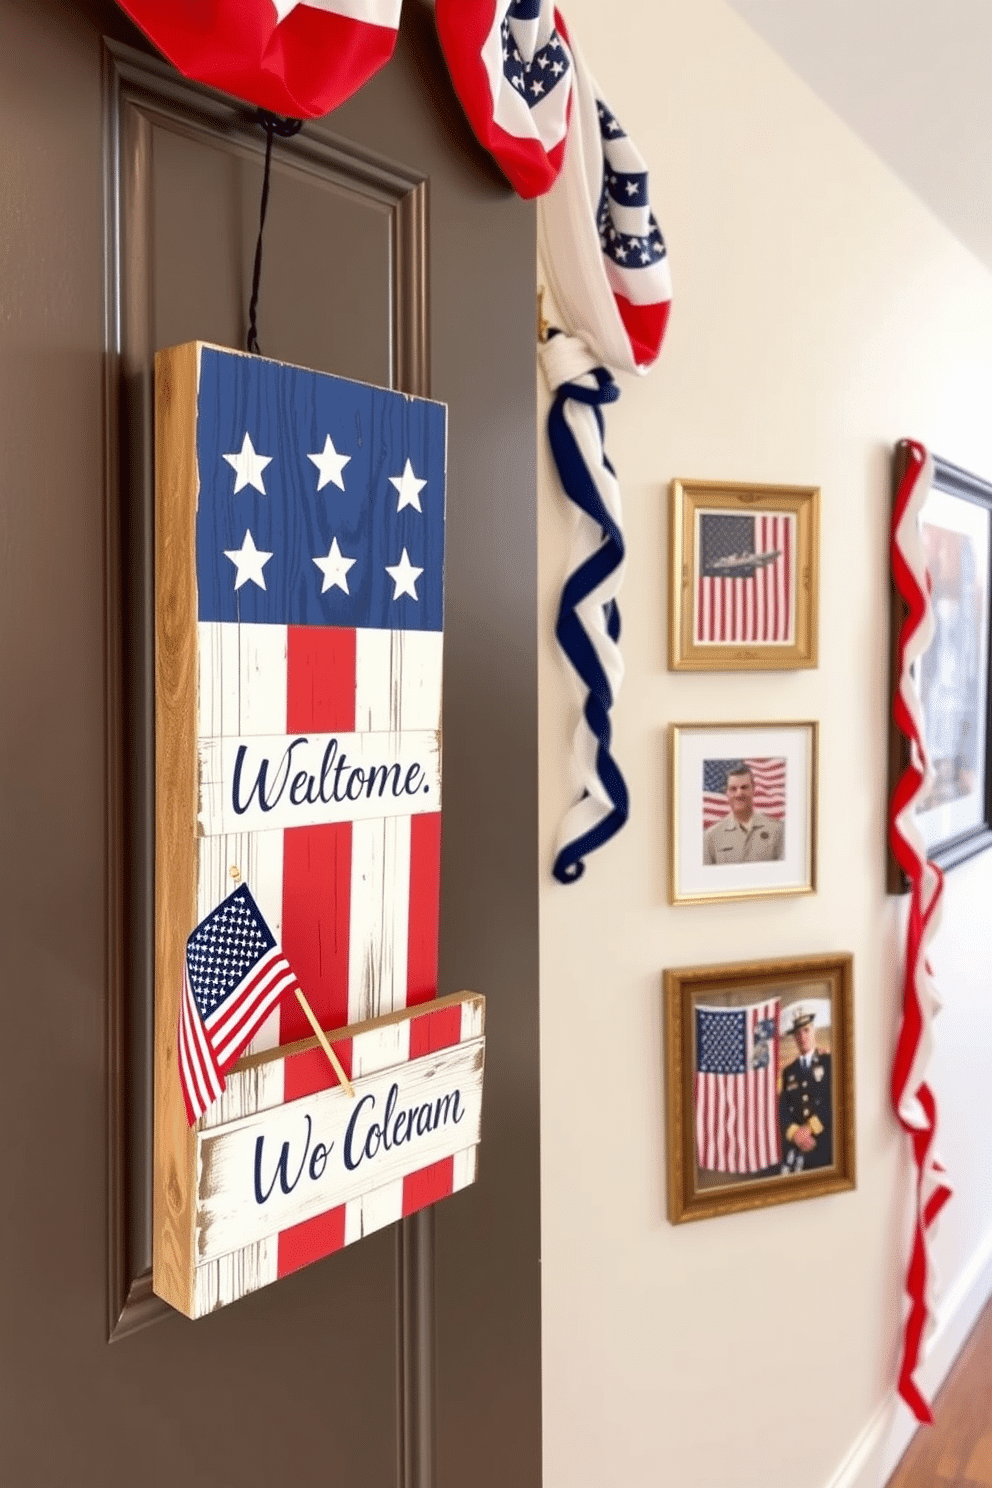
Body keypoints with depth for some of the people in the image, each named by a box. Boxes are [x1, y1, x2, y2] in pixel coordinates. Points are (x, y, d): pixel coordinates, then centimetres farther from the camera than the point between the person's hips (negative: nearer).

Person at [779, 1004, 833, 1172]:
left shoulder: (829, 1062, 6)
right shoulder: (788, 1072, 18)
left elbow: (834, 1101, -5)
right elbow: (783, 1111, 10)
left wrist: (811, 1129, -10)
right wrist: (794, 1133, -9)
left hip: (825, 1145, -3)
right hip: (795, 1149, 3)